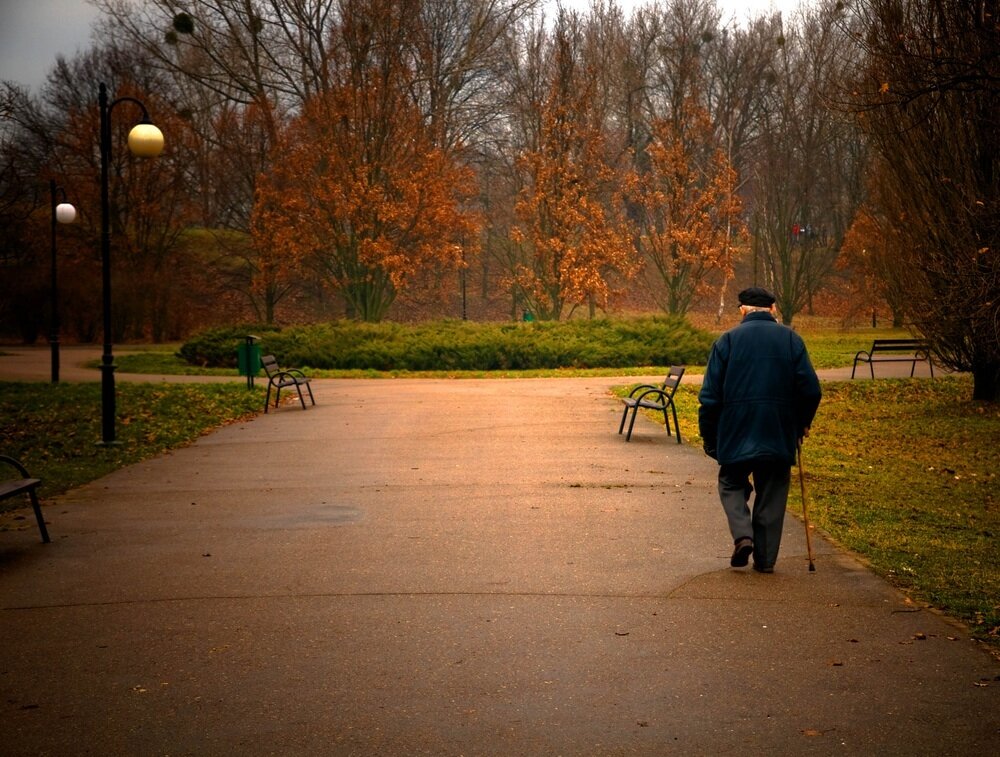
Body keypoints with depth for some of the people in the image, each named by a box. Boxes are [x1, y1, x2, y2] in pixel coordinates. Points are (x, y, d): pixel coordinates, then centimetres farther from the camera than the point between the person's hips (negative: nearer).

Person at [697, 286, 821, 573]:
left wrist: (709, 438, 5)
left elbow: (710, 396, -3)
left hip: (736, 432, -1)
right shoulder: (791, 340, 2)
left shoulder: (727, 340, -1)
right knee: (772, 494, 12)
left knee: (731, 484, 17)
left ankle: (742, 534, -5)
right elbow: (811, 390, -1)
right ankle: (766, 558, 12)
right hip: (779, 435, 1)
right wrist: (801, 425, 15)